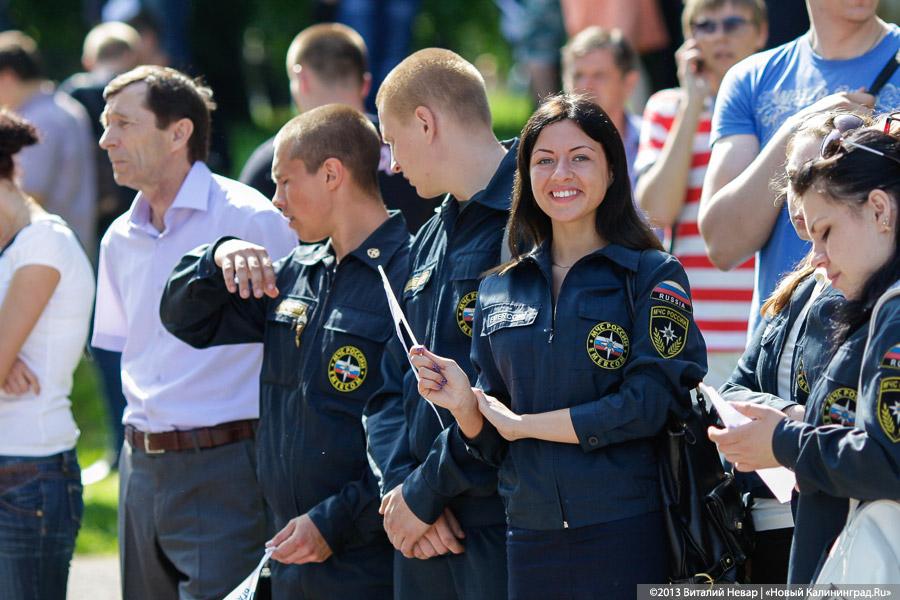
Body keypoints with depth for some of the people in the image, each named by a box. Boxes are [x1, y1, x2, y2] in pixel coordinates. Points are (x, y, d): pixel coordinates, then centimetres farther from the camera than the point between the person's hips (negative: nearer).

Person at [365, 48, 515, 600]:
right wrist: (401, 485, -1)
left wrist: (426, 492, -13)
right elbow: (392, 388, 17)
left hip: (504, 533, -8)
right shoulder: (432, 239, 17)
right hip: (422, 534, 8)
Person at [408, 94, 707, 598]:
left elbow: (649, 405, -12)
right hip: (530, 537, 4)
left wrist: (521, 423, -6)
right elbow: (491, 444, 15)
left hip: (624, 536, -4)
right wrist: (464, 404, -7)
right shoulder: (499, 292, 13)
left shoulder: (653, 276, 0)